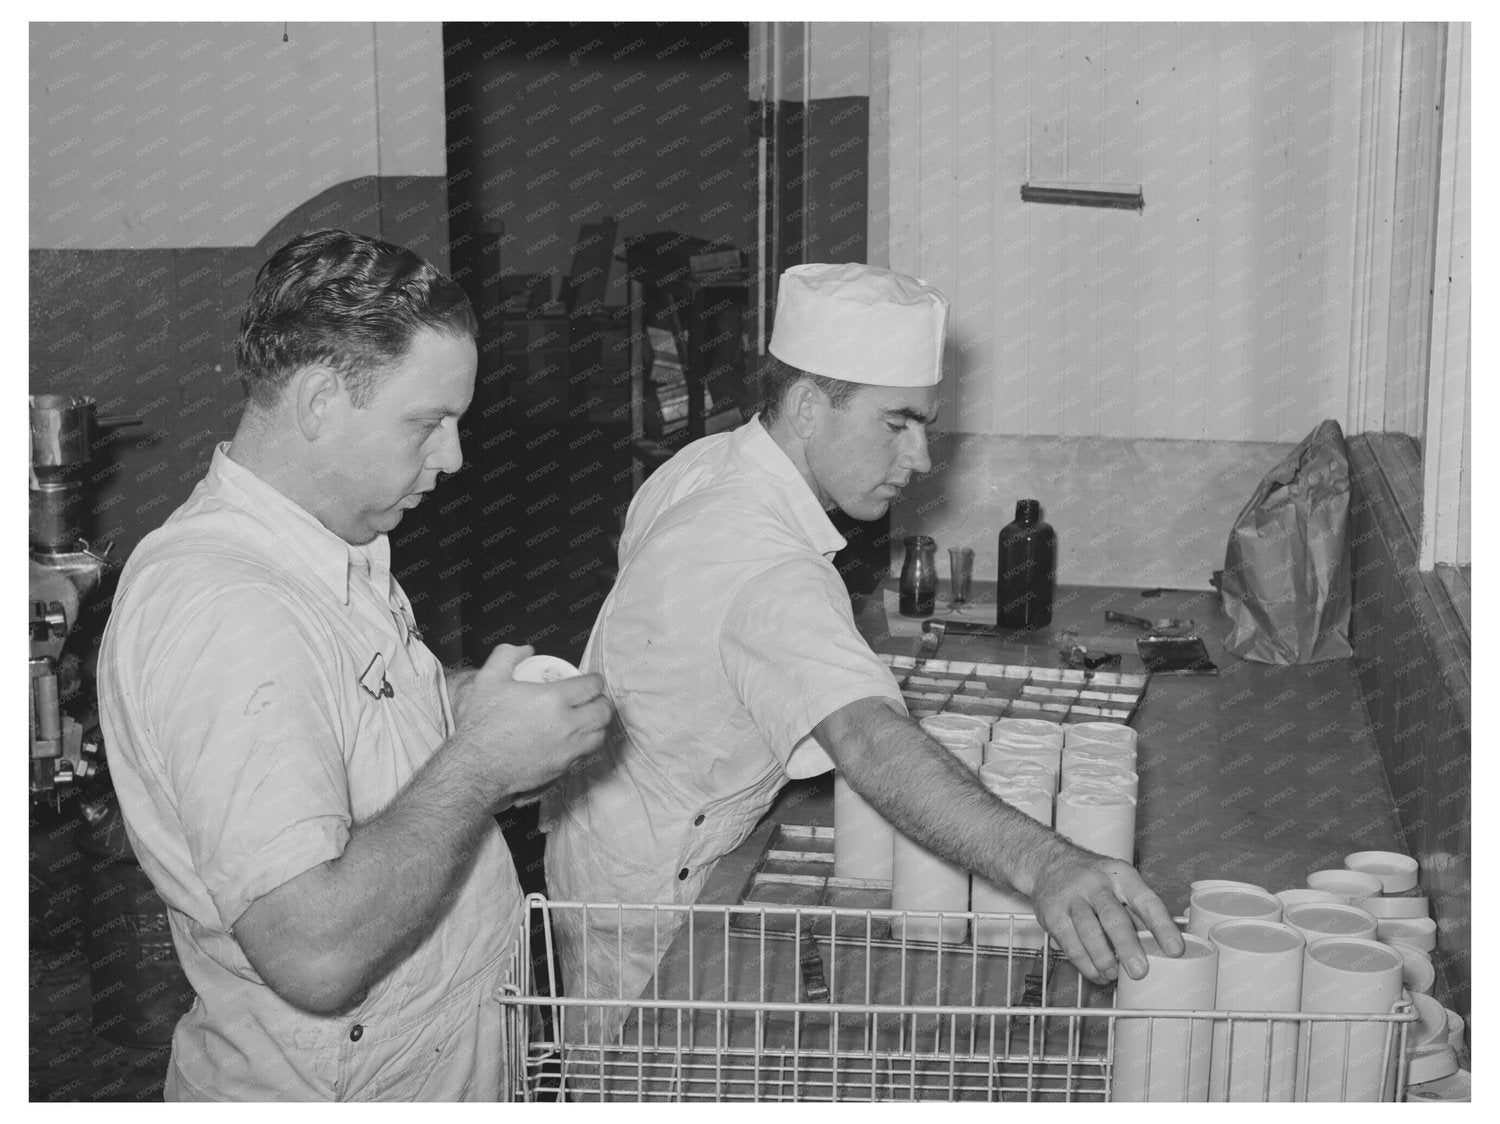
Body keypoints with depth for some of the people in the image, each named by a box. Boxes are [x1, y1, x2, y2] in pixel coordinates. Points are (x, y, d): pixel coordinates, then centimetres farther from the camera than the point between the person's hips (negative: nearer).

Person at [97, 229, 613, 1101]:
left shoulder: (338, 552, 3)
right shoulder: (218, 609, -29)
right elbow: (316, 954, -33)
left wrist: (455, 704, -2)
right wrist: (480, 763, -25)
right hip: (333, 1087, -9)